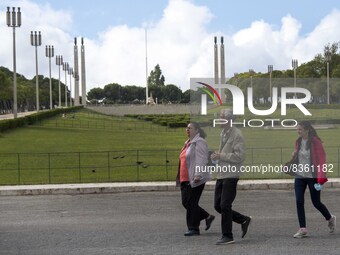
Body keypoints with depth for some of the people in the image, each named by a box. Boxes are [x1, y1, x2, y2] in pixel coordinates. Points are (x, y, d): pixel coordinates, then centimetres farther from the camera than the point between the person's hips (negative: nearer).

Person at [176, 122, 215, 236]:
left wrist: (198, 175, -28)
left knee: (191, 203, -6)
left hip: (195, 179, -10)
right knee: (186, 202, 8)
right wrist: (180, 178, 24)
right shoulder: (189, 143, 20)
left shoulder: (199, 142, -10)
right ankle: (208, 217, 20)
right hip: (186, 179, 10)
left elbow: (201, 160, -20)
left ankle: (194, 229, 2)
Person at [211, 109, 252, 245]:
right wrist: (216, 156, 11)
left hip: (231, 175, -9)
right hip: (221, 174, 9)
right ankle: (244, 220, 24)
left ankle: (227, 236, 4)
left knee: (225, 206, -7)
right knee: (218, 205, 9)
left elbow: (240, 156, -19)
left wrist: (221, 156, -19)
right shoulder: (223, 133, 15)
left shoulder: (236, 134, -12)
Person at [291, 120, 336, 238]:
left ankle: (330, 219, 34)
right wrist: (294, 155, -3)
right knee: (299, 201, -6)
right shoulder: (298, 142, 7)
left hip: (313, 176, -6)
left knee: (316, 202, 6)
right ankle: (303, 229, -1)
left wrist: (321, 178, -21)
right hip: (300, 176, 6)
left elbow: (322, 160, -15)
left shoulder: (315, 142, -13)